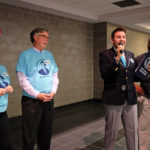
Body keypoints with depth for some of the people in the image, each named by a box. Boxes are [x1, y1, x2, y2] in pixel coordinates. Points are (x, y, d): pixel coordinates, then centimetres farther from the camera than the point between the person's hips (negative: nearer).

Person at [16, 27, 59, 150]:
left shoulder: (49, 55, 9)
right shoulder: (26, 55, -5)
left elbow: (55, 75, 11)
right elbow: (22, 79, -11)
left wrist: (53, 91, -5)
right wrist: (37, 94, -16)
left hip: (49, 100, 5)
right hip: (31, 101, -5)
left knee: (46, 132, 17)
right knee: (30, 135, 6)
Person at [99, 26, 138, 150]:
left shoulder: (130, 55, 13)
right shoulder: (105, 55, -4)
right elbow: (105, 75, -17)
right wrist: (117, 58, -22)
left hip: (130, 99, 5)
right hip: (114, 99, -5)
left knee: (133, 132, 13)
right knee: (111, 132, 9)